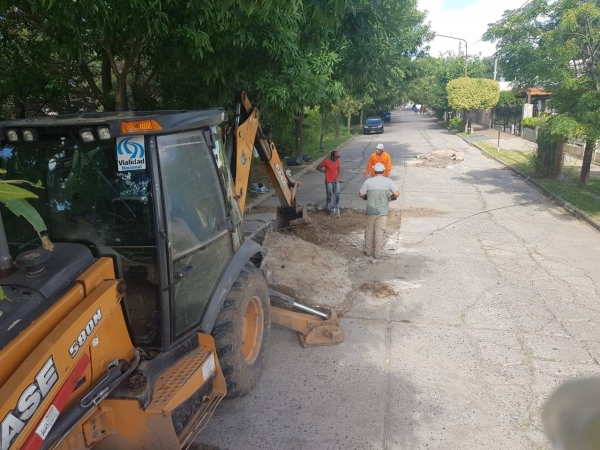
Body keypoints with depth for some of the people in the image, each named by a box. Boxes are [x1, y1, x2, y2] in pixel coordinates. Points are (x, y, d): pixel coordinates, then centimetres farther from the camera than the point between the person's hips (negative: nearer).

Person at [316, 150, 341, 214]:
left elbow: (339, 170, 6)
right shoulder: (326, 161, -15)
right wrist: (325, 171, -4)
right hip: (329, 181, -4)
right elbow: (318, 168, -5)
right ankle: (329, 209, 14)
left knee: (337, 195, 7)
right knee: (329, 196, 2)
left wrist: (338, 177, -8)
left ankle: (336, 208, 23)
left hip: (336, 181, 5)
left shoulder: (337, 161, -2)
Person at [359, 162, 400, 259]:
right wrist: (391, 197, 8)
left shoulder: (368, 181, -3)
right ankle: (378, 252, 11)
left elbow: (361, 194, -1)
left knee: (369, 230, 14)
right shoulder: (388, 181, -5)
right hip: (382, 211, -1)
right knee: (379, 232, 5)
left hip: (370, 210, 1)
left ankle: (368, 250, 24)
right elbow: (396, 194, -12)